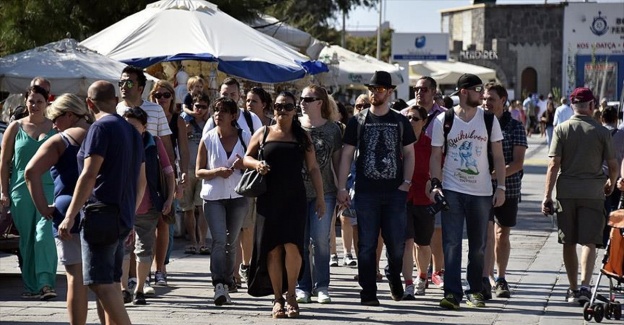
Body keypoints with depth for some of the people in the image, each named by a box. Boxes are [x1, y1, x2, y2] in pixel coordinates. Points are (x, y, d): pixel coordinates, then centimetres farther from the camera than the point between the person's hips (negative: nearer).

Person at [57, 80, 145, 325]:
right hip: (123, 219, 9)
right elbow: (141, 182, 21)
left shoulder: (101, 128, -10)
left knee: (101, 283, -12)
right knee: (111, 284, 12)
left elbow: (89, 175, -17)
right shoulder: (132, 131, 17)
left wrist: (70, 216, -17)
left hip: (101, 214, -9)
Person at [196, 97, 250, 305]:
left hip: (238, 196, 2)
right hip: (213, 196, -2)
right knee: (219, 240, -15)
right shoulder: (208, 139, 2)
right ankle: (219, 286, -22)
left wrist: (243, 166, -12)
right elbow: (198, 171, 4)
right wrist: (216, 172, -15)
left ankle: (228, 280, 23)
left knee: (232, 241, 9)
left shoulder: (245, 138, 3)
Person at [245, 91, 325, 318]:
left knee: (292, 245, -16)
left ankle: (291, 294, -2)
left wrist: (320, 197, 5)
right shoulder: (263, 134, 9)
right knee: (273, 249, 0)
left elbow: (313, 169, 10)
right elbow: (247, 157, 16)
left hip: (295, 199, -1)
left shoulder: (302, 137, 9)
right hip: (269, 199, 1)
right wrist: (256, 164, -7)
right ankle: (277, 299, 9)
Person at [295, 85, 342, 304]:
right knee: (300, 241, 2)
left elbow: (337, 161, 9)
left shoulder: (332, 129, 5)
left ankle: (321, 287, 4)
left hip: (324, 192, -1)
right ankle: (302, 287, 8)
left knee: (320, 239, -4)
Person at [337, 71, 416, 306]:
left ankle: (394, 275, 29)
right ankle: (368, 293, 4)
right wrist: (341, 188, -3)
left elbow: (409, 154, 12)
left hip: (395, 192, 1)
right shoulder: (358, 122, 5)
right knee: (367, 244, 0)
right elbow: (346, 155, 4)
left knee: (397, 242, 1)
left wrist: (407, 182, -1)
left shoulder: (400, 122, 9)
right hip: (366, 192, -1)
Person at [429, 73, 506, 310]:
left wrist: (501, 187, -1)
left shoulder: (489, 120, 4)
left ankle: (475, 291, 21)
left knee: (478, 246, 9)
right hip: (452, 190, -2)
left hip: (481, 192, 2)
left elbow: (498, 156, 6)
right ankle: (452, 293, -8)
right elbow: (436, 156, 2)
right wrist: (435, 184, -10)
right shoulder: (443, 120, -1)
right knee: (451, 243, -9)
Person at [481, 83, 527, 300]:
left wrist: (495, 174, -22)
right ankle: (485, 281, -21)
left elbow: (518, 162, -8)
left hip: (508, 189, 1)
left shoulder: (515, 127, 0)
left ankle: (500, 280, 25)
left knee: (502, 236, 11)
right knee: (487, 233, -14)